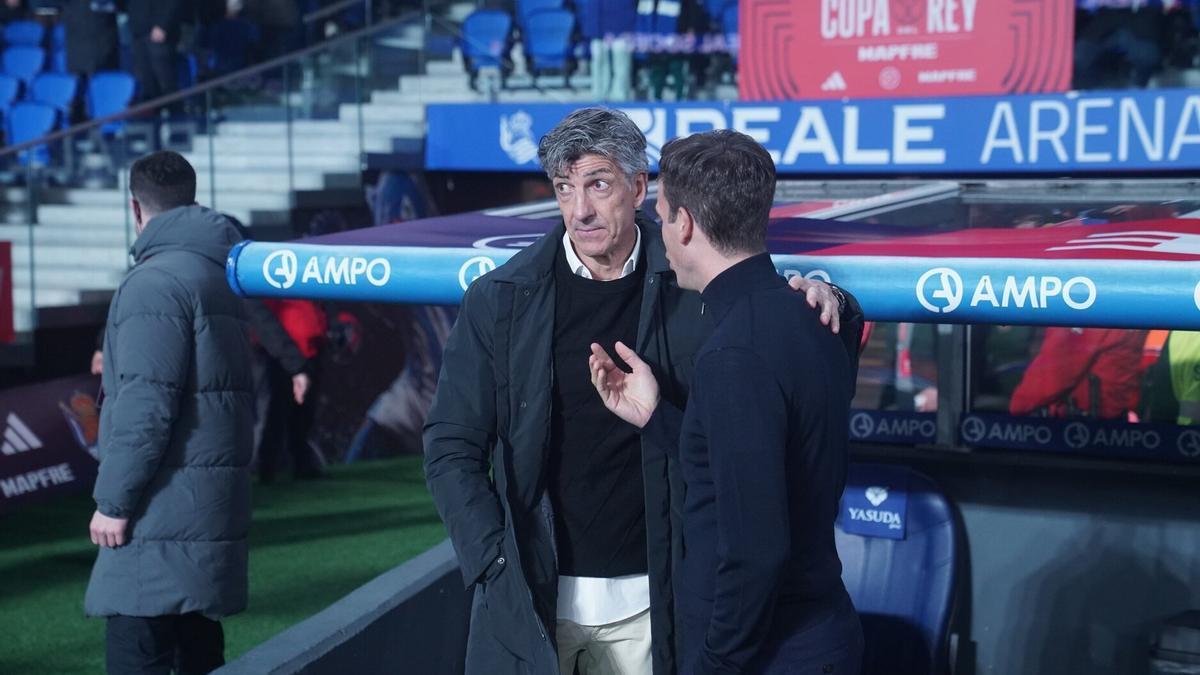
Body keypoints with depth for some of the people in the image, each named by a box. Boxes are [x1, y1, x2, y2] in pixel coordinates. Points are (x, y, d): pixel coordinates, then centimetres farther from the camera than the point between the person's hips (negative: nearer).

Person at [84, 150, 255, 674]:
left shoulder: (155, 282, -12)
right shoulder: (220, 276, 17)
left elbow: (145, 405, -19)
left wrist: (113, 500, -13)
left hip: (164, 509, -9)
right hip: (211, 502, 9)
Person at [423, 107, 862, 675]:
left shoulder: (689, 293, -3)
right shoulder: (499, 300, -3)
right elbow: (452, 447, 0)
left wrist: (826, 304, -17)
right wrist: (498, 562, -9)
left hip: (645, 602, 0)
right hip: (532, 598, 0)